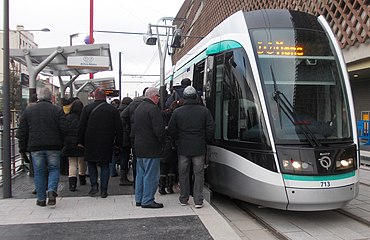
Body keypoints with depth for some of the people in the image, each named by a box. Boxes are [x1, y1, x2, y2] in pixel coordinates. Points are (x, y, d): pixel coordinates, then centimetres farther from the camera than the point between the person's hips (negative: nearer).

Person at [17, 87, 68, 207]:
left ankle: (41, 199, 14)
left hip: (35, 147, 2)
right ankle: (52, 190, -11)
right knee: (54, 169, 11)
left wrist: (23, 147, 13)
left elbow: (22, 132, 7)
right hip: (53, 147, -1)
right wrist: (61, 143, 7)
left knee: (39, 172, 10)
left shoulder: (28, 110, 6)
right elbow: (64, 129, -7)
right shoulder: (57, 110, -2)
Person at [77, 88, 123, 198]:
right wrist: (117, 143, 9)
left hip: (90, 143, 0)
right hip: (107, 143, 1)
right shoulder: (113, 109, 1)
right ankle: (104, 190, 7)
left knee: (91, 163, 15)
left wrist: (80, 141, 9)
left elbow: (82, 126, 0)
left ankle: (94, 185, 4)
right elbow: (118, 128, 2)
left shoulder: (87, 108, -1)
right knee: (105, 165, 7)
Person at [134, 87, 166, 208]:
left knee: (140, 174, 16)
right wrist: (162, 143, -8)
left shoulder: (138, 108, 15)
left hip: (139, 147, 10)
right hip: (151, 148, -9)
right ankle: (147, 201, 4)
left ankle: (139, 198, 23)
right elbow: (159, 130, -20)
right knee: (151, 175, -2)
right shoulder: (153, 109, -16)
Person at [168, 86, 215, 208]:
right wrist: (205, 140, 11)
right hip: (199, 148, 0)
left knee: (183, 174, 11)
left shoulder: (177, 112, -2)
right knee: (198, 174, 6)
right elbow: (211, 128, -2)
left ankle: (183, 199, 20)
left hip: (183, 148, 1)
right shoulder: (204, 111, -3)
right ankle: (198, 201, 7)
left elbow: (171, 130, 1)